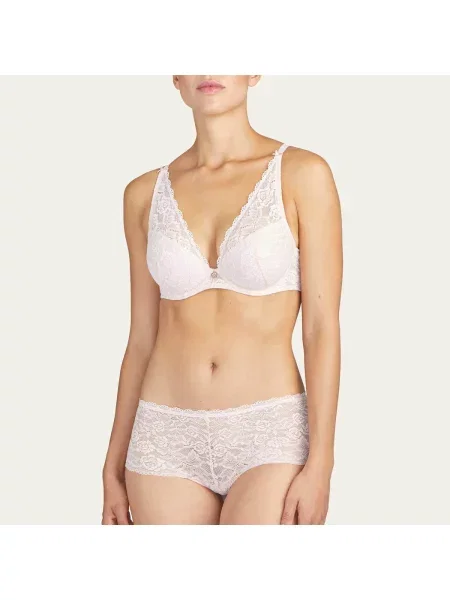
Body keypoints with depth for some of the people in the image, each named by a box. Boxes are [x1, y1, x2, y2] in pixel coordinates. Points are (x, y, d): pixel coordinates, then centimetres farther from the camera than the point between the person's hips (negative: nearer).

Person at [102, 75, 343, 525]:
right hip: (168, 438, 4)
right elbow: (142, 339, 10)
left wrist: (320, 464, -13)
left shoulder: (302, 174, -5)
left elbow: (322, 328, -7)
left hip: (270, 435, -3)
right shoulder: (145, 194, 6)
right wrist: (114, 468, 10)